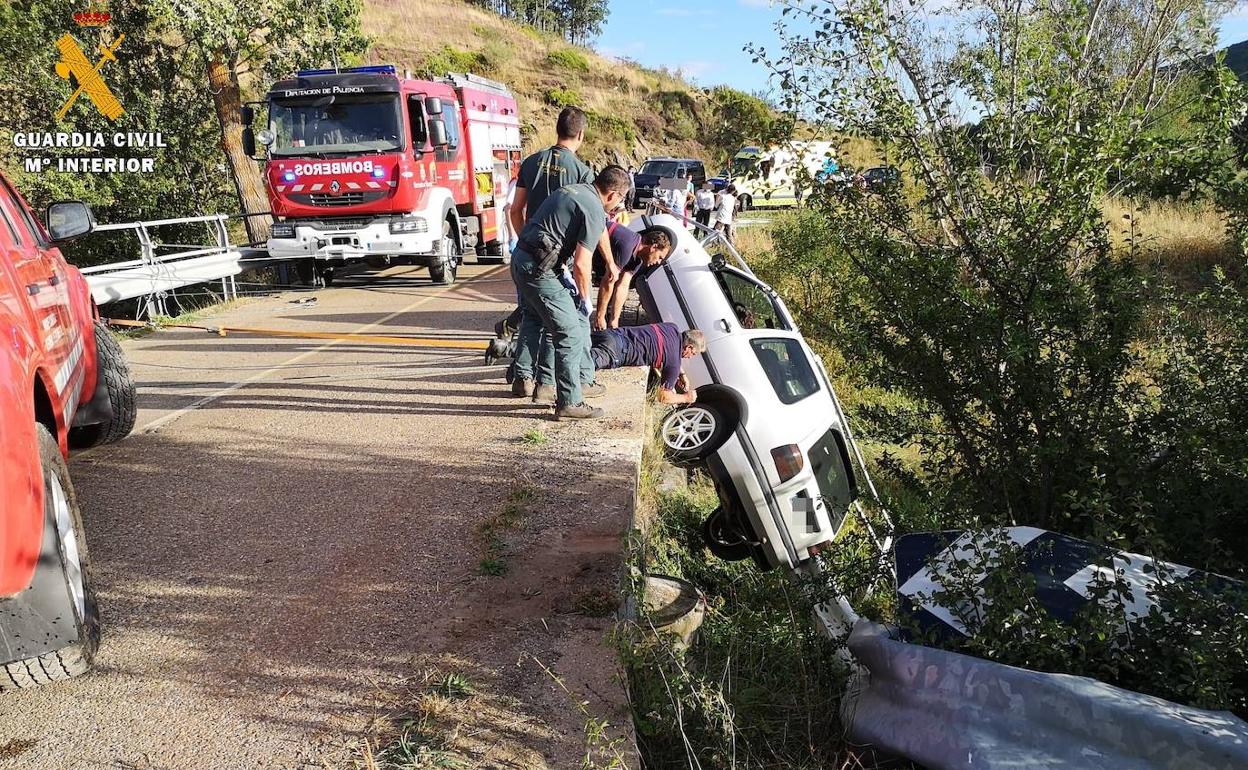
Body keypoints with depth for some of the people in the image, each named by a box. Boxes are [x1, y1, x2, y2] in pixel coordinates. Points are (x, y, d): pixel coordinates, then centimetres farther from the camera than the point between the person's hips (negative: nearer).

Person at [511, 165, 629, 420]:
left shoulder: (570, 189, 15)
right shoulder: (594, 211, -13)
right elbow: (581, 263, -16)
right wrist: (585, 299, -1)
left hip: (520, 258, 10)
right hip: (539, 269, -10)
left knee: (534, 320, 29)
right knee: (571, 333, -5)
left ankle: (523, 378, 41)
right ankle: (569, 402, 0)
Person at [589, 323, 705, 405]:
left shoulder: (673, 328, 16)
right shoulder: (674, 363, -5)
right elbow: (663, 397, 2)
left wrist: (681, 374, 32)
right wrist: (686, 397, 19)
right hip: (616, 351, -8)